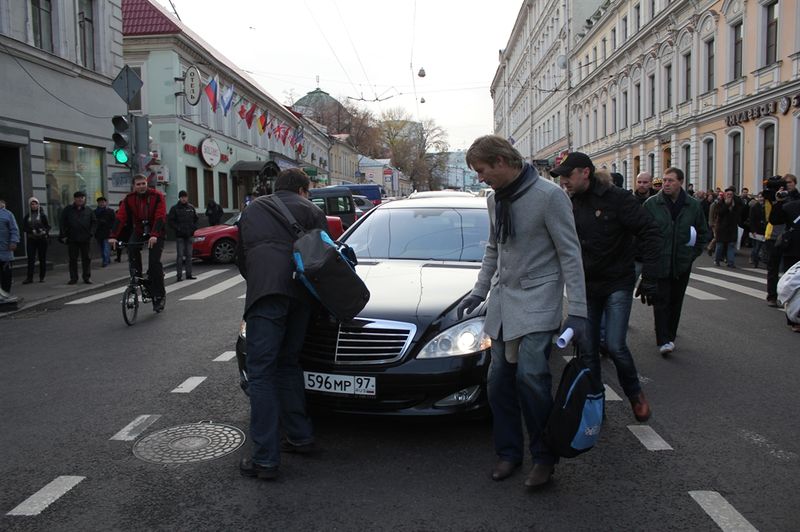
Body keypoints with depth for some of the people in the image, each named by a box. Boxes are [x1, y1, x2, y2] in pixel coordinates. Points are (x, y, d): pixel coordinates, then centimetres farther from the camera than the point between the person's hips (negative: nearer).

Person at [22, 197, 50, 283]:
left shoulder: (42, 215, 3)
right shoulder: (27, 216, 8)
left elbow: (48, 226, 3)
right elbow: (24, 228, 5)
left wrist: (44, 231, -16)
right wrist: (32, 231, -12)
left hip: (42, 239, -1)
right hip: (31, 240, 1)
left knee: (42, 258, 3)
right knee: (30, 259, -4)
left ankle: (42, 277, 10)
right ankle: (29, 277, -3)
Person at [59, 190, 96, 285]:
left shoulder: (89, 211, 8)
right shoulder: (68, 210, 5)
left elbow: (94, 222, 9)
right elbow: (63, 223, 3)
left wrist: (91, 233, -4)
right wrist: (63, 235, -4)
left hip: (85, 239, 1)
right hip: (72, 239, 0)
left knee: (86, 258, 5)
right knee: (73, 259, 5)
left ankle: (87, 277, 12)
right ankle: (73, 278, 11)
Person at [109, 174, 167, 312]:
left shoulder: (157, 196, -16)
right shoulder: (129, 199, -6)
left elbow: (160, 217, -25)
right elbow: (120, 217, -15)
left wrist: (154, 235, -40)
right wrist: (113, 236, -28)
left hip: (156, 232, -4)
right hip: (138, 230, 4)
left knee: (154, 262, -15)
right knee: (131, 248, -27)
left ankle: (159, 295, -6)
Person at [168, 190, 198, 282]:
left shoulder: (191, 207, 10)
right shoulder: (174, 208, -3)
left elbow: (195, 219, 19)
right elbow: (170, 221, -6)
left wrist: (194, 228, 5)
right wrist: (178, 229, -14)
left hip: (189, 235, 4)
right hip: (179, 236, -4)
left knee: (189, 255, 8)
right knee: (180, 256, -6)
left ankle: (189, 274, 15)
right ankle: (179, 276, -4)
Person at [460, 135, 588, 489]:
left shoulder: (548, 195, -12)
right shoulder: (495, 199, 10)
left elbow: (570, 254, -12)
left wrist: (578, 311, -15)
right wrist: (479, 291, 15)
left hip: (538, 299, -7)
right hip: (502, 300, 7)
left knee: (530, 374, -17)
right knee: (499, 379, 6)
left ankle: (544, 456, 1)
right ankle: (509, 452, 21)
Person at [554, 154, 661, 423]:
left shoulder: (617, 199, -12)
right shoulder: (570, 204, 2)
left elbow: (650, 234, -11)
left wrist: (649, 277, -15)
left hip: (617, 284, -4)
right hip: (586, 287, 5)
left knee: (615, 345, -11)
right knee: (588, 350, 6)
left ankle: (635, 394, 16)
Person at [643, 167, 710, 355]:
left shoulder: (693, 206, 4)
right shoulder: (651, 204, -4)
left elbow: (703, 233, 15)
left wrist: (693, 253, 8)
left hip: (682, 264, 3)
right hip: (659, 263, -3)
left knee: (676, 302, 11)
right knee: (661, 301, -7)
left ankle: (670, 336, 23)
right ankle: (663, 341, -8)